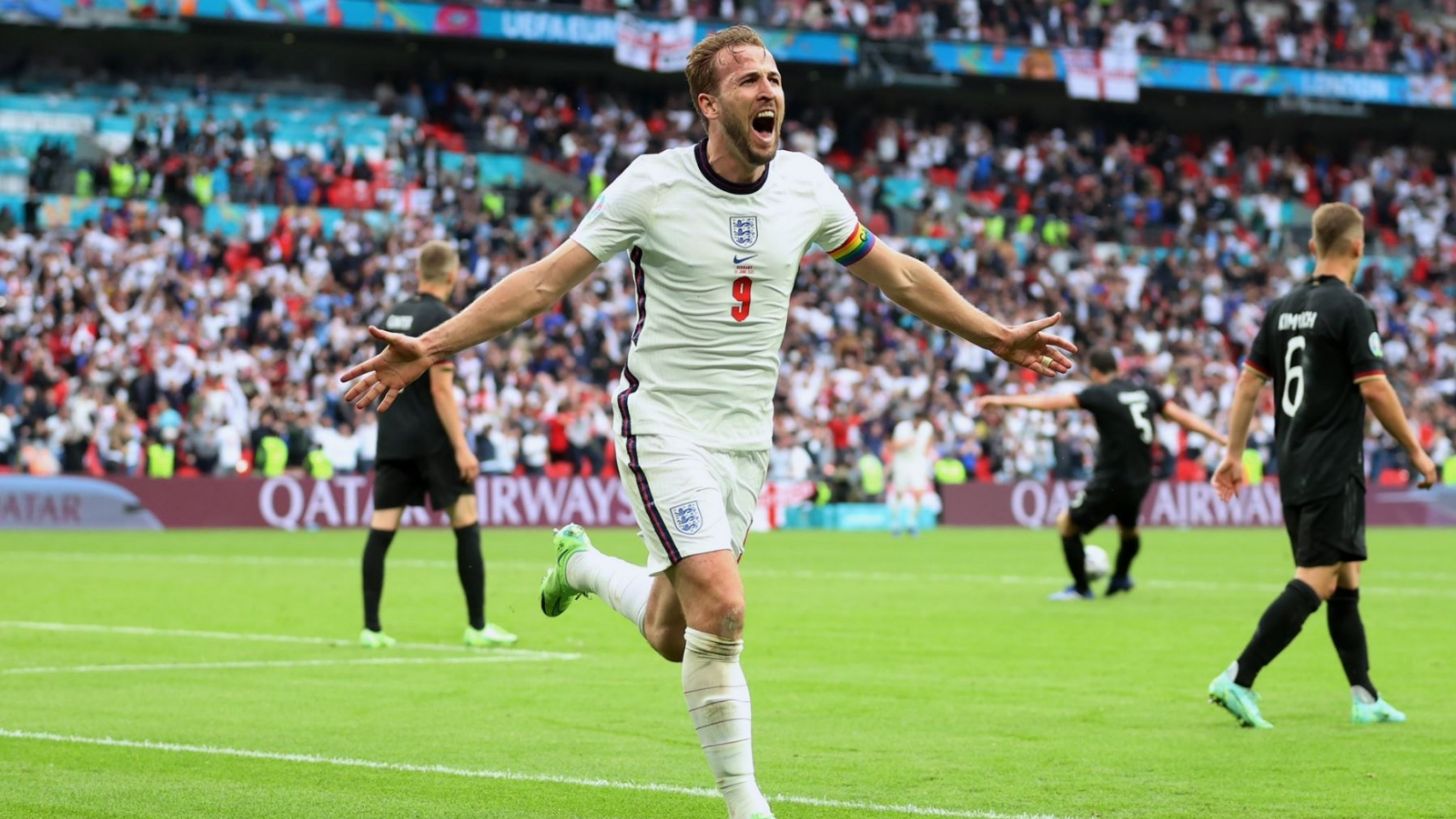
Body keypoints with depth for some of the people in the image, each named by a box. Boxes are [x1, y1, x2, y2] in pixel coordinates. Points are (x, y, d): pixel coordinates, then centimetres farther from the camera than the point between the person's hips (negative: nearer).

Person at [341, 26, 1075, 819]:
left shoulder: (805, 184, 0)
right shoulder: (652, 185, -12)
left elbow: (897, 274, 15)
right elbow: (545, 281, -9)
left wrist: (997, 335, 19)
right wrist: (428, 347, -16)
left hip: (746, 435, 5)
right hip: (665, 422, -5)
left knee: (673, 635, 8)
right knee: (720, 611, -20)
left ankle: (583, 562, 40)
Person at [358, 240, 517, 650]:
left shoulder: (394, 315, 12)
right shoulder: (440, 318, -10)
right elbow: (440, 389, -16)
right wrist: (461, 447, -15)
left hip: (392, 439, 7)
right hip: (431, 441, -7)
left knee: (381, 530, 2)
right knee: (466, 524, 2)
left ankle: (371, 628, 0)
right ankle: (477, 626, 3)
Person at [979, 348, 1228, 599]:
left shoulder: (1100, 394, -9)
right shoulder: (1146, 393, 6)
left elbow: (1052, 401, -14)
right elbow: (1183, 417, 7)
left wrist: (1004, 400, -13)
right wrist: (1221, 438, 14)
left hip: (1111, 482, -6)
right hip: (1140, 482, 6)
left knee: (1067, 524, 10)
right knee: (1128, 528, 32)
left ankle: (1081, 588, 12)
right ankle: (1121, 577, 46)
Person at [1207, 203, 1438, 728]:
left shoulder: (1283, 307, 10)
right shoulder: (1350, 309, -11)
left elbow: (1249, 383, 11)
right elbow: (1374, 390, -13)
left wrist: (1234, 455, 16)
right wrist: (1415, 451, -3)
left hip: (1293, 469, 8)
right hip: (1334, 471, -8)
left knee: (1345, 582, 14)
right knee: (1316, 582, -9)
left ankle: (1365, 699, 17)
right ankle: (1238, 680, -18)